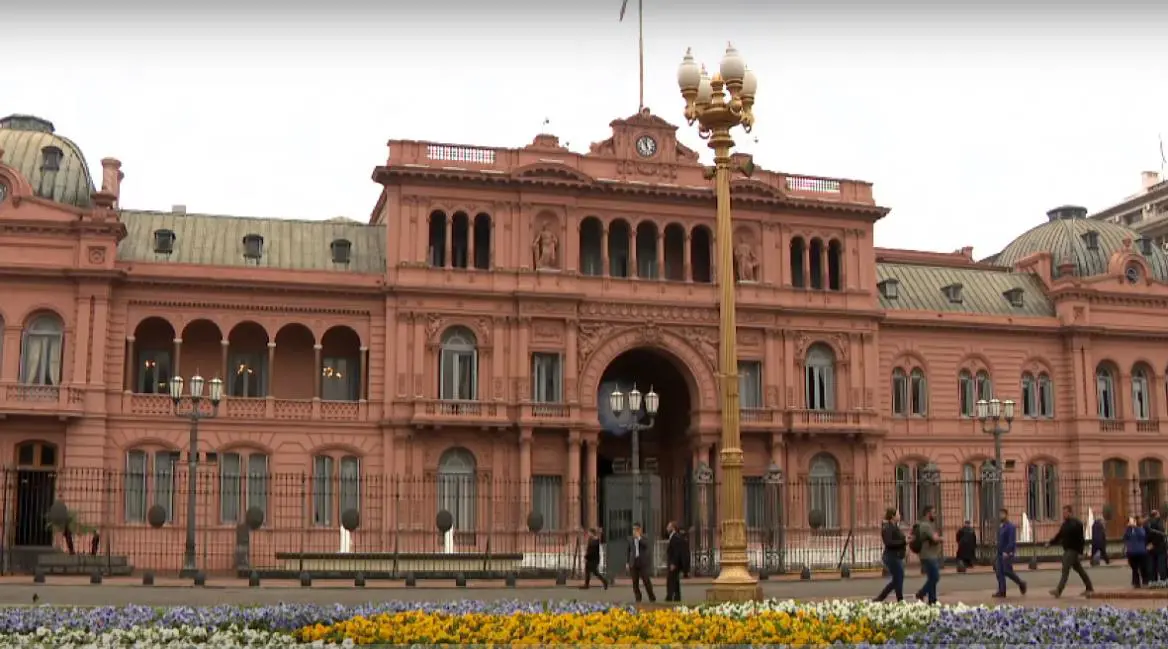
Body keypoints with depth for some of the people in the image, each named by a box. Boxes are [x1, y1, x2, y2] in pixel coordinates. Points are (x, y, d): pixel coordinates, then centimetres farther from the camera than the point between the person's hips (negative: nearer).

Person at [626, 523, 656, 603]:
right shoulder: (631, 540, 10)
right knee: (635, 582, 1)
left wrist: (639, 537, -17)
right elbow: (629, 551, 14)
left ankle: (652, 597, 8)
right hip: (634, 562, 3)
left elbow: (646, 545, -18)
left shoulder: (644, 538, 3)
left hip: (643, 563, -3)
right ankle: (637, 598, 9)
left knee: (646, 581, -4)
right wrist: (627, 562, 10)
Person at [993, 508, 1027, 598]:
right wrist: (999, 552, 17)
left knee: (1007, 571, -8)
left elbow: (1012, 541, -19)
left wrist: (1006, 552, -26)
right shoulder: (1001, 527, 16)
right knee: (999, 572, 2)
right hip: (1001, 553, 9)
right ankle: (1001, 591, 3)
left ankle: (1021, 584, 13)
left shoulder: (1011, 527, -11)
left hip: (1008, 553, -8)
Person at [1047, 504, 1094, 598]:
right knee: (1079, 569, 17)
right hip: (1068, 550, 9)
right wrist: (1050, 543, 3)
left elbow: (1081, 539, -16)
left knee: (1065, 570, -14)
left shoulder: (1076, 524, -13)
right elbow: (1059, 536, 17)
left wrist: (1080, 553, -20)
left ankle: (1059, 591, -19)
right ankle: (1089, 588, 28)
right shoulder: (1065, 524, 13)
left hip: (1073, 550, -9)